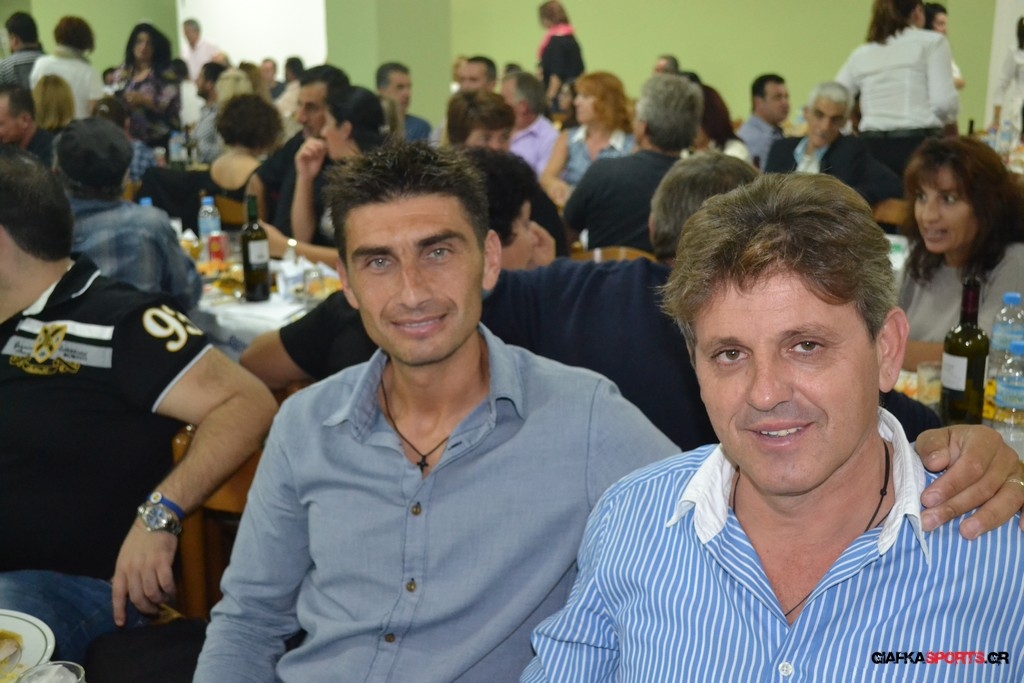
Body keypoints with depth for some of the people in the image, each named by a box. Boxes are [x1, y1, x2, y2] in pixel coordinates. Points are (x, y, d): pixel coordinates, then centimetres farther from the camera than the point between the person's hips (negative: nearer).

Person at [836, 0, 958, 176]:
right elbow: (943, 101, -6)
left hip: (872, 147, 4)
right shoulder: (931, 42, 3)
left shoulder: (860, 54, 14)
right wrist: (950, 118, 15)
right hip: (919, 144, -4)